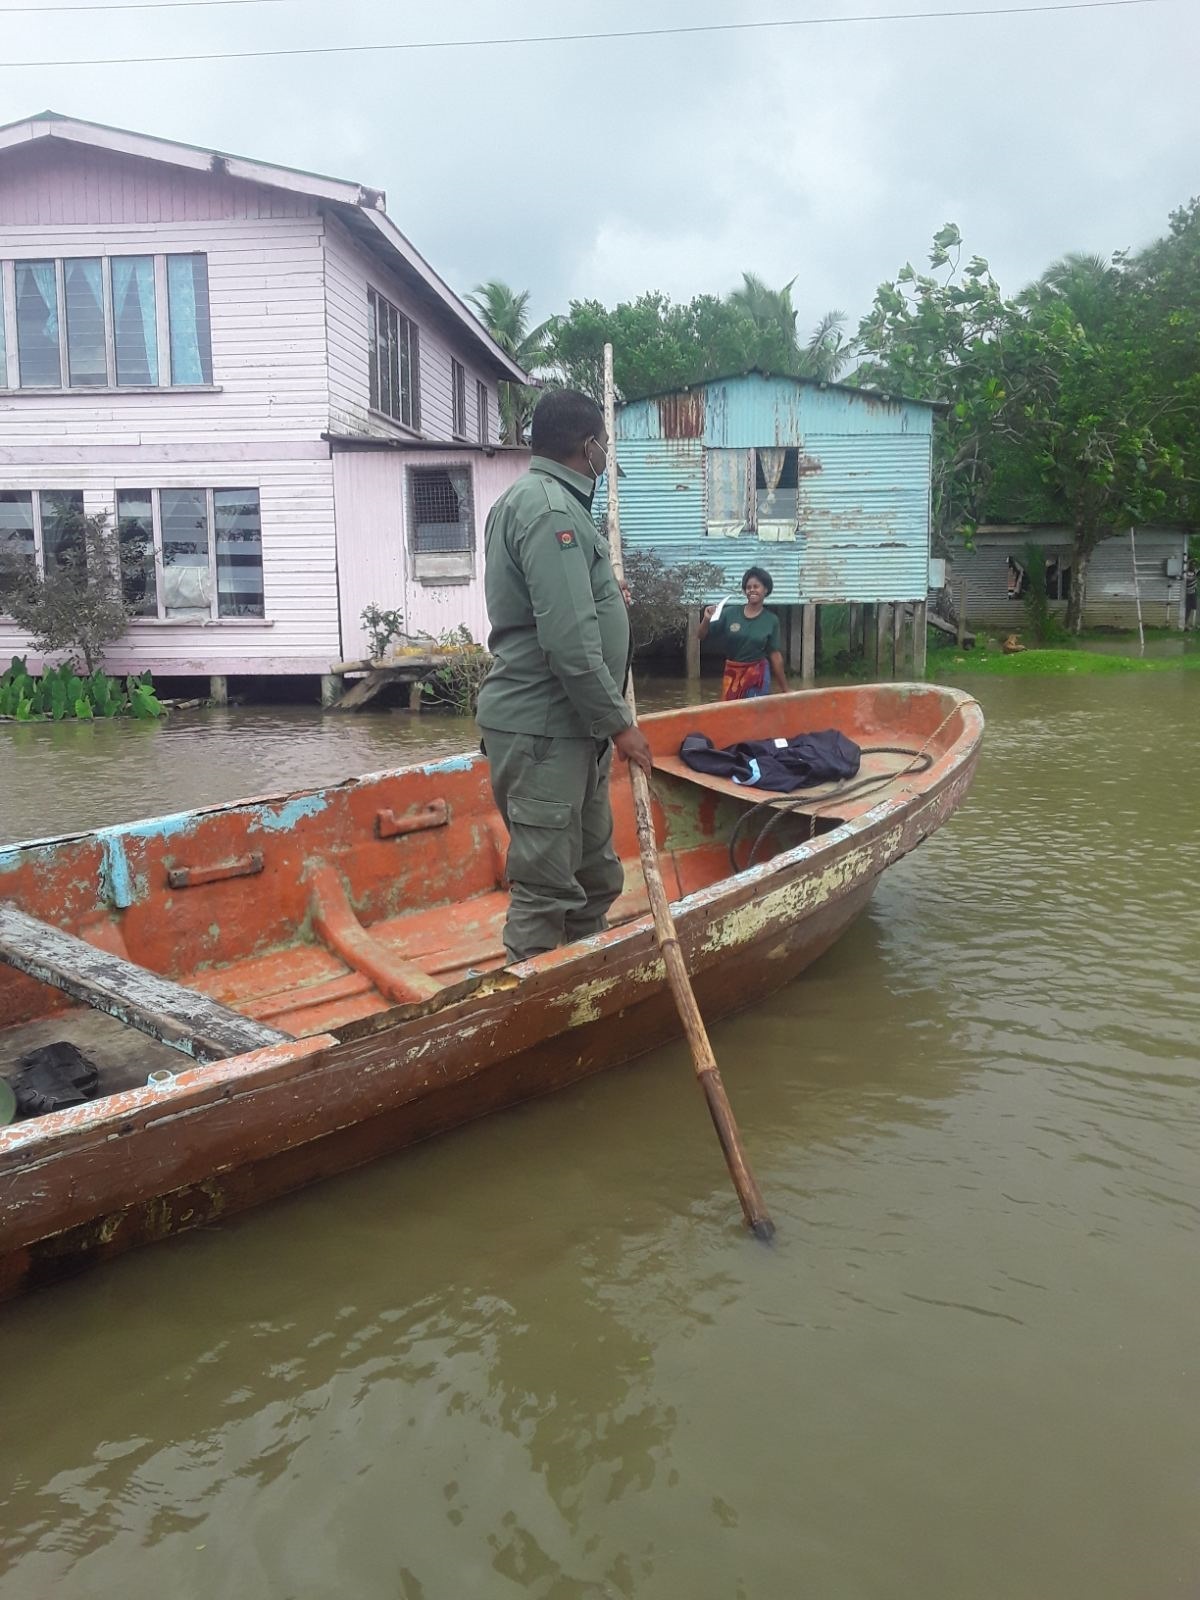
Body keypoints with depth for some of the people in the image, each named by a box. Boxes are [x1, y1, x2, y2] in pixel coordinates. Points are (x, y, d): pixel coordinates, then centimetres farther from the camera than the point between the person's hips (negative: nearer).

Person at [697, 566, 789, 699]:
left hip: (758, 675, -1)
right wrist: (706, 619, -19)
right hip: (732, 674, 2)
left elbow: (775, 655, 0)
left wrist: (784, 688, 0)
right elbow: (702, 636, 1)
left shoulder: (771, 620, -3)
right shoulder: (730, 613, -2)